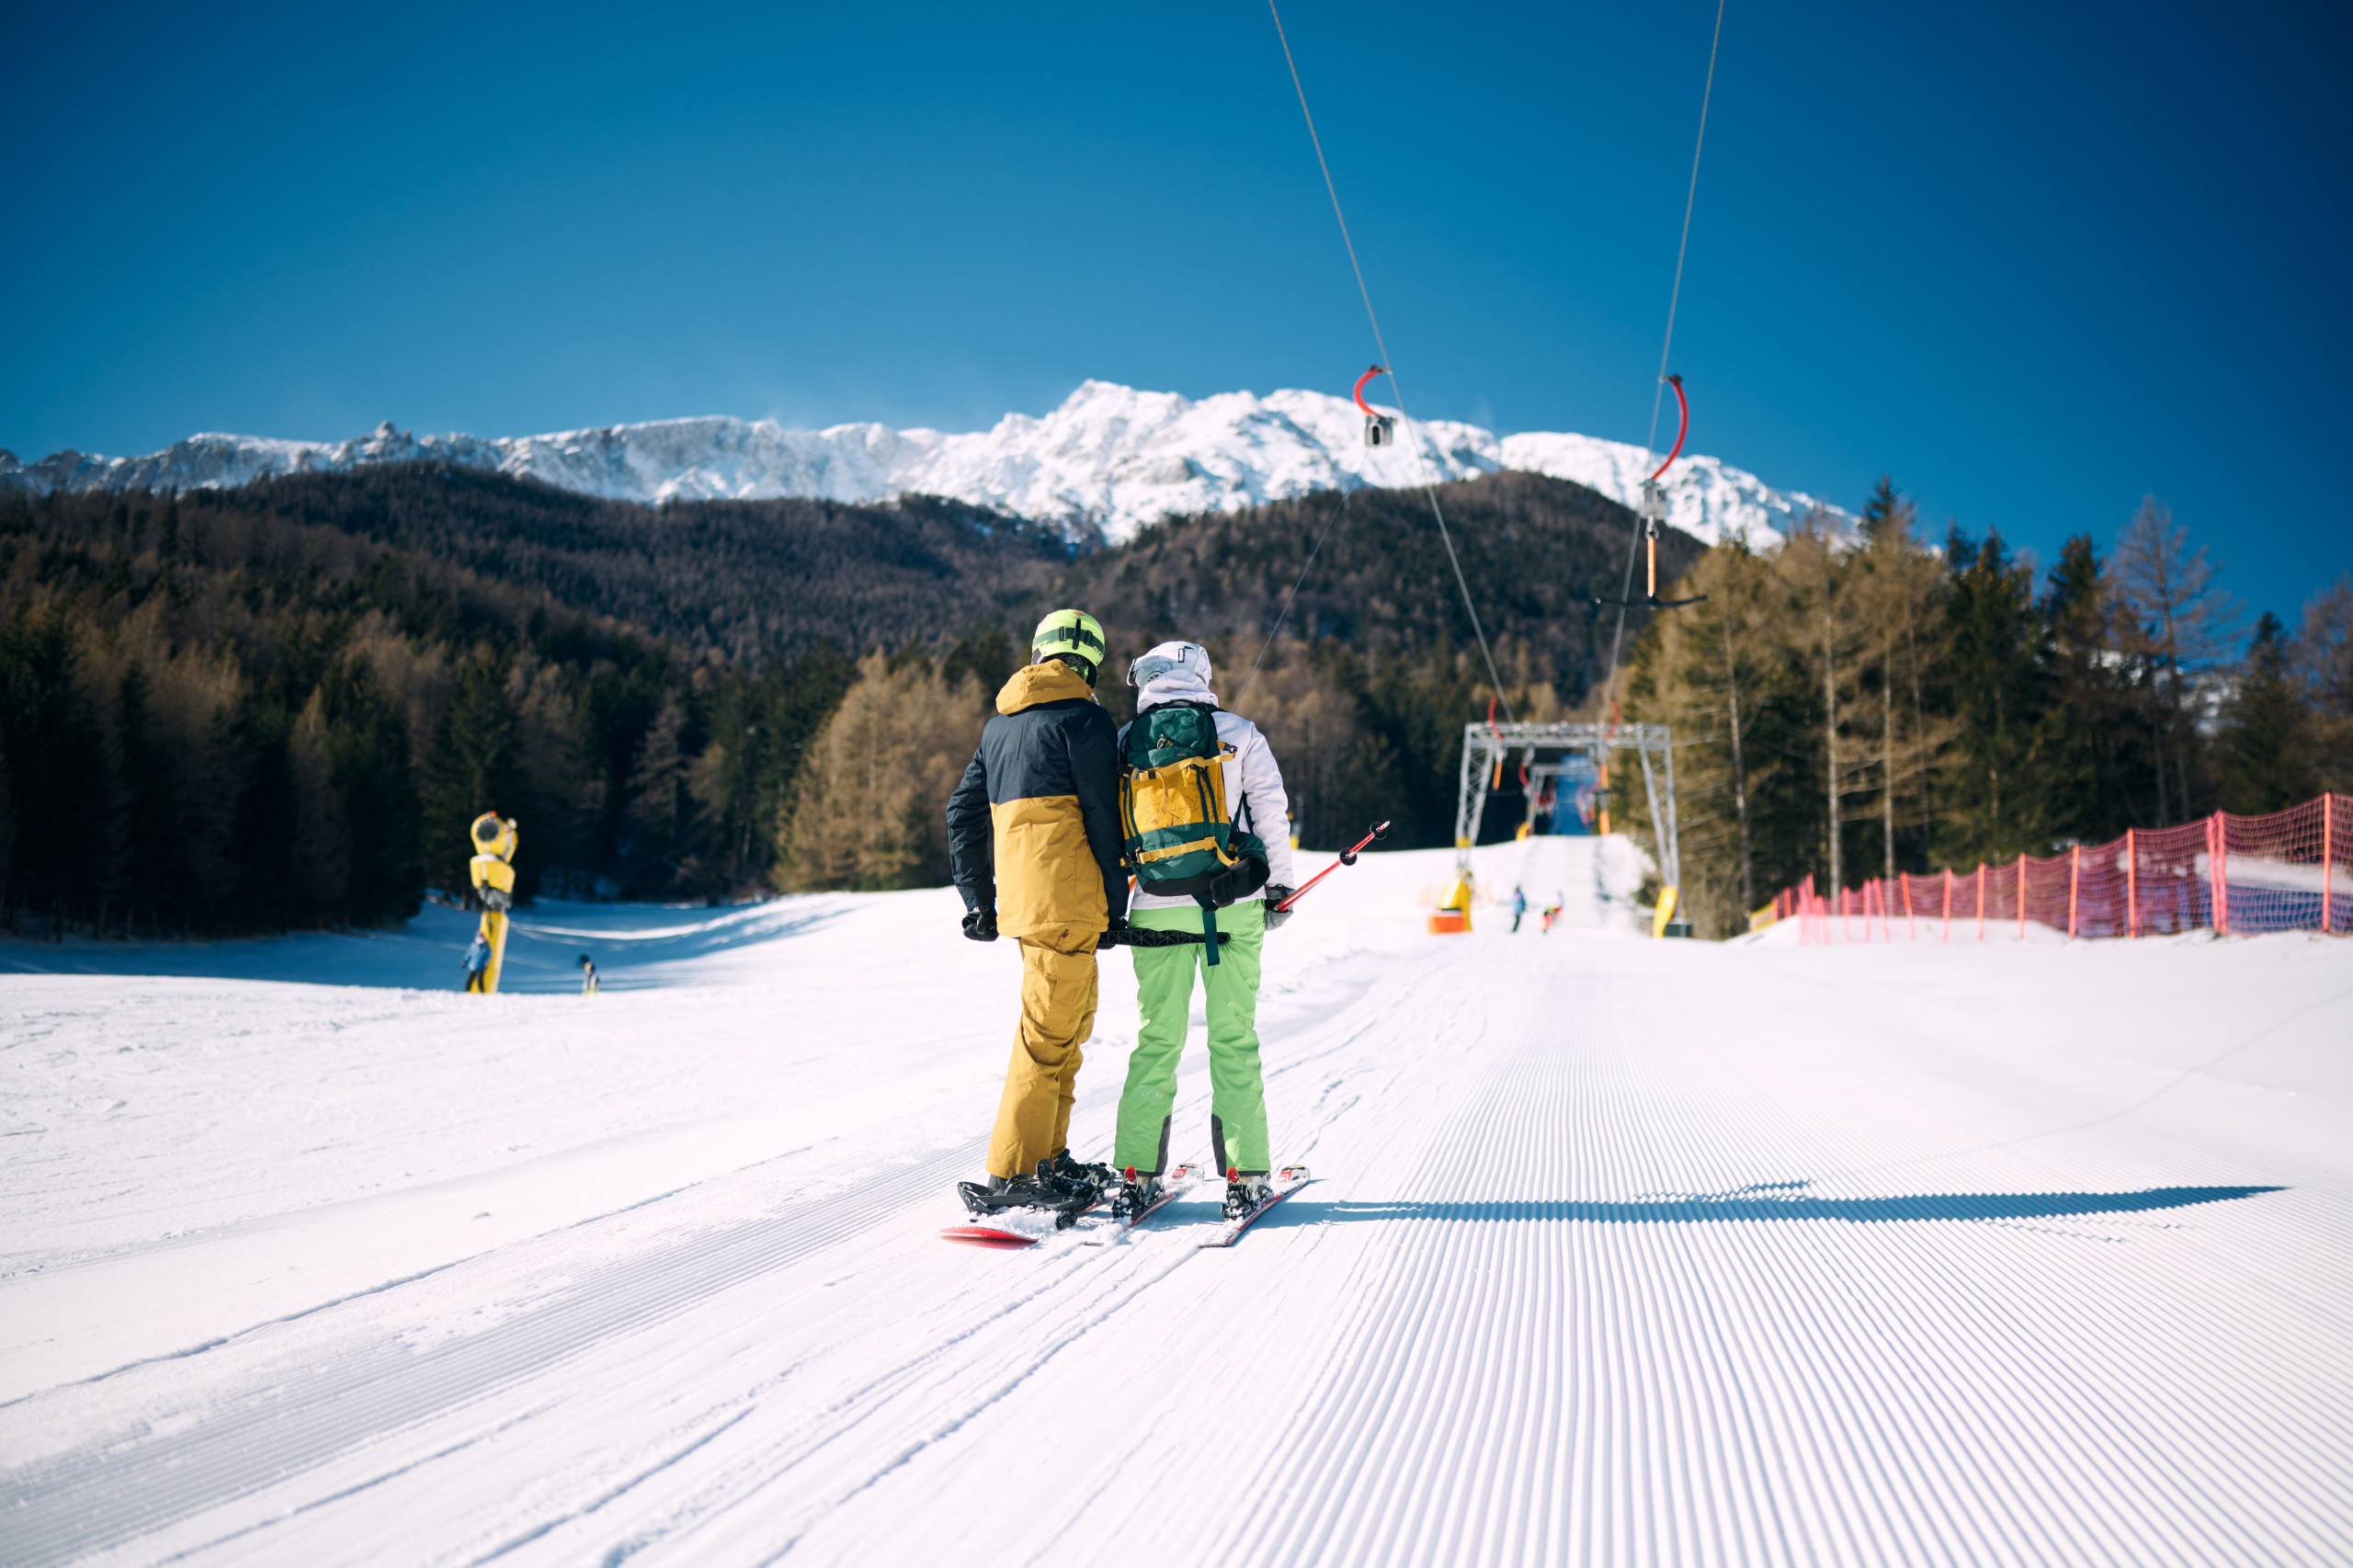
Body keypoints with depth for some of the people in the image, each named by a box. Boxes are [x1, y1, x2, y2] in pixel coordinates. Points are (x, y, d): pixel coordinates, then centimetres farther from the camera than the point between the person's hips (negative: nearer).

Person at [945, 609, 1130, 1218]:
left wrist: (978, 899, 22)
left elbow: (964, 813, 19)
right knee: (1050, 1033, -6)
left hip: (1021, 896, 8)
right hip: (1068, 899, -8)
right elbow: (1102, 819, -9)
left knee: (1073, 1020, 19)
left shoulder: (1000, 724, 18)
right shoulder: (1084, 718, -6)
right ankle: (1012, 1177, -6)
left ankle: (1048, 1156, 24)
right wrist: (1116, 907, -3)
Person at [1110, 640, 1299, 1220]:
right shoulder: (1238, 733, 3)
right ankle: (1245, 1174, 3)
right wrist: (1278, 883, 11)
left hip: (1158, 907, 1)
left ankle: (1137, 1173, 6)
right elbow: (1271, 810, 1)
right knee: (1234, 1037, 3)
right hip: (1233, 907, -1)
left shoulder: (1129, 742, 5)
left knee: (1156, 1040, 8)